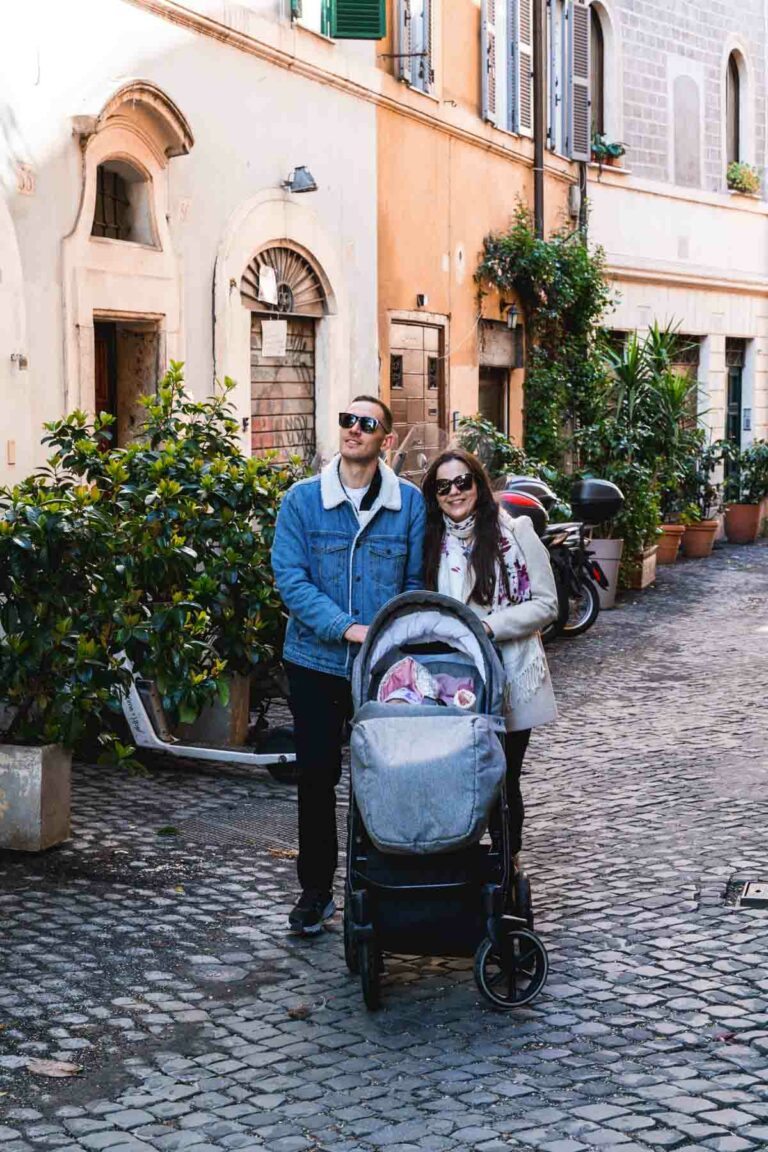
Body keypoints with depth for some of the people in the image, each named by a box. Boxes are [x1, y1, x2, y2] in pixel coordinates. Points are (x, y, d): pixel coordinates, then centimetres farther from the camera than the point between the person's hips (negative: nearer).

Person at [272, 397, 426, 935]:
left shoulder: (409, 502, 1)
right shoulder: (303, 499, -1)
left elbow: (418, 583, 6)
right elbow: (290, 577, -8)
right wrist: (346, 627, -18)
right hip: (317, 663, 0)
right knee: (317, 775, 5)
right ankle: (316, 890, 17)